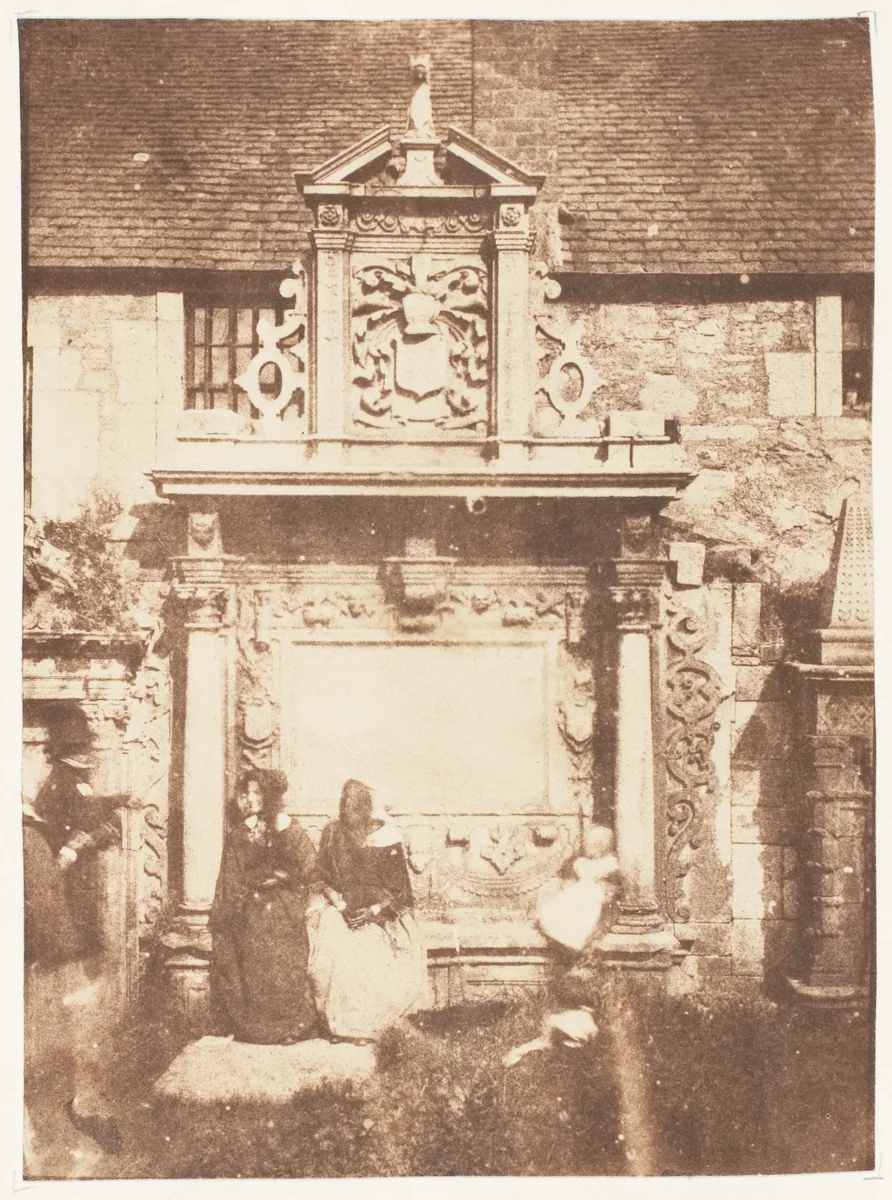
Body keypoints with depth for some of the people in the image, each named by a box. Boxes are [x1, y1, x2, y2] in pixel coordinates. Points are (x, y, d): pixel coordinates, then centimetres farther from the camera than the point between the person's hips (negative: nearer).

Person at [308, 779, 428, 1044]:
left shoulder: (385, 837, -5)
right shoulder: (332, 834, 2)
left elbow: (396, 885, -3)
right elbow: (326, 877, 6)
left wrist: (373, 911, -12)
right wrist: (341, 906, -6)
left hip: (378, 914, -1)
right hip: (342, 912, 2)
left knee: (375, 965, -15)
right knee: (334, 961, -16)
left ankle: (368, 1026, -2)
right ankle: (340, 1026, -5)